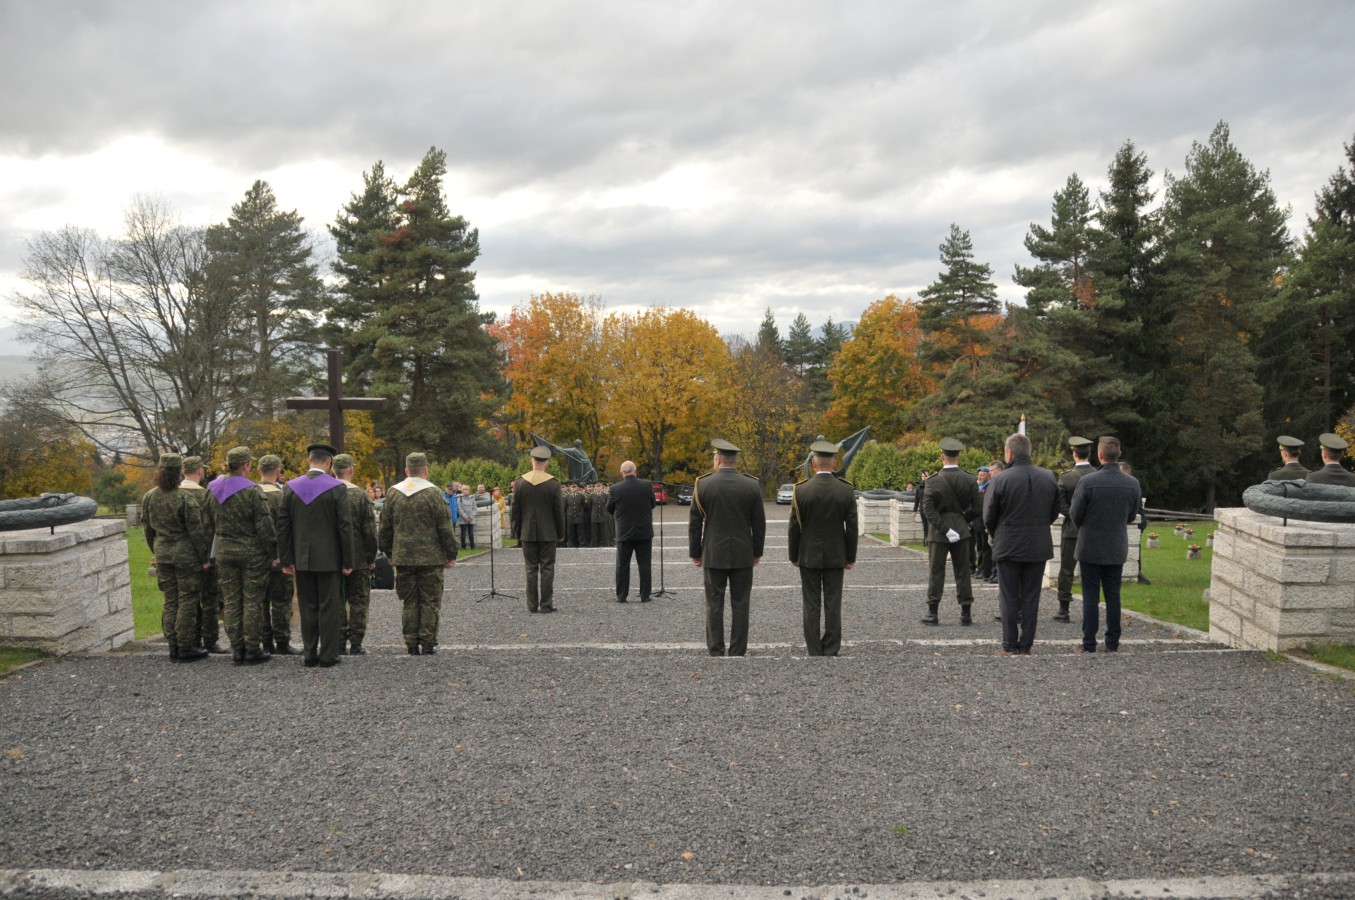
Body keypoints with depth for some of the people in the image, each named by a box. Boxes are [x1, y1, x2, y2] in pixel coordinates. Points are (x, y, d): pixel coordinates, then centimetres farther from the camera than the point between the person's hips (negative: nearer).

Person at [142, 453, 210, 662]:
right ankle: (185, 648, 5)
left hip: (162, 553, 6)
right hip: (186, 554, -6)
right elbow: (195, 532, -13)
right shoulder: (185, 498, -16)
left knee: (170, 601, 13)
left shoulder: (149, 497, 4)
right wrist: (204, 558, -6)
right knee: (187, 601, 2)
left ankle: (173, 646, 18)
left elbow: (148, 530, 12)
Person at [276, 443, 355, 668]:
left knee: (307, 608, 12)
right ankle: (328, 656, 7)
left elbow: (283, 526, 3)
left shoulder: (291, 487, 1)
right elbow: (345, 526, -10)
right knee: (329, 607, 4)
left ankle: (309, 655, 16)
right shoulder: (336, 487, -10)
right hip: (329, 558, -3)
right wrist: (347, 561, -3)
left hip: (302, 559, 4)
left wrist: (286, 560, 9)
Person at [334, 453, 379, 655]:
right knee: (358, 601, 4)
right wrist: (371, 558, 0)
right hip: (358, 559, -3)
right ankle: (355, 644, 2)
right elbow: (369, 530, -9)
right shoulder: (360, 495, -10)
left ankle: (340, 643, 12)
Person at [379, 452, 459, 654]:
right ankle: (428, 643, 4)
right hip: (430, 557, -3)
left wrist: (388, 551, 22)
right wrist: (451, 554, 1)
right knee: (429, 601, 3)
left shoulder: (393, 493, 5)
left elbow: (385, 527, 11)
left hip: (403, 556, 3)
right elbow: (445, 526, -7)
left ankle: (411, 643, 11)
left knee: (409, 602, 9)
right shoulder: (432, 493, -8)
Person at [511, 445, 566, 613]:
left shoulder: (520, 482, -2)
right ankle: (546, 605, 3)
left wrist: (516, 532, 11)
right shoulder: (553, 483, -8)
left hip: (527, 534, 2)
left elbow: (515, 510, 1)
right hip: (548, 534, -2)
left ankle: (532, 605, 9)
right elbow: (559, 511, -4)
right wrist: (561, 534, 6)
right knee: (547, 569, 3)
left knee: (531, 569, 7)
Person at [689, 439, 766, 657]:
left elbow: (694, 524, -2)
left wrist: (695, 553, 7)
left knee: (714, 605, 6)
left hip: (713, 555, -1)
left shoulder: (703, 484, -5)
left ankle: (716, 652, 8)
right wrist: (757, 552, 12)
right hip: (743, 556, 1)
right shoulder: (752, 485, -2)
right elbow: (759, 524, 1)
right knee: (740, 606, 6)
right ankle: (738, 653, 8)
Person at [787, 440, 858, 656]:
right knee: (833, 605, 6)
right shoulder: (846, 490, -6)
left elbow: (795, 527, -4)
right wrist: (851, 557, 8)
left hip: (808, 556, -1)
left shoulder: (801, 490, -9)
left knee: (811, 605, 5)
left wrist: (794, 556, 6)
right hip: (836, 557, 1)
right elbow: (851, 527, -2)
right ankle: (831, 651, 9)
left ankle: (814, 652, 8)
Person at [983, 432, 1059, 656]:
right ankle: (1026, 646, 13)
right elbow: (1054, 513, 7)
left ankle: (1010, 646, 10)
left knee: (1009, 599, 6)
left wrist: (997, 536, 12)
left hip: (1008, 546, -3)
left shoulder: (1001, 480, -15)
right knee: (1031, 598, 10)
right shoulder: (1049, 478, -1)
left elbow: (988, 517, -7)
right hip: (1039, 547, 3)